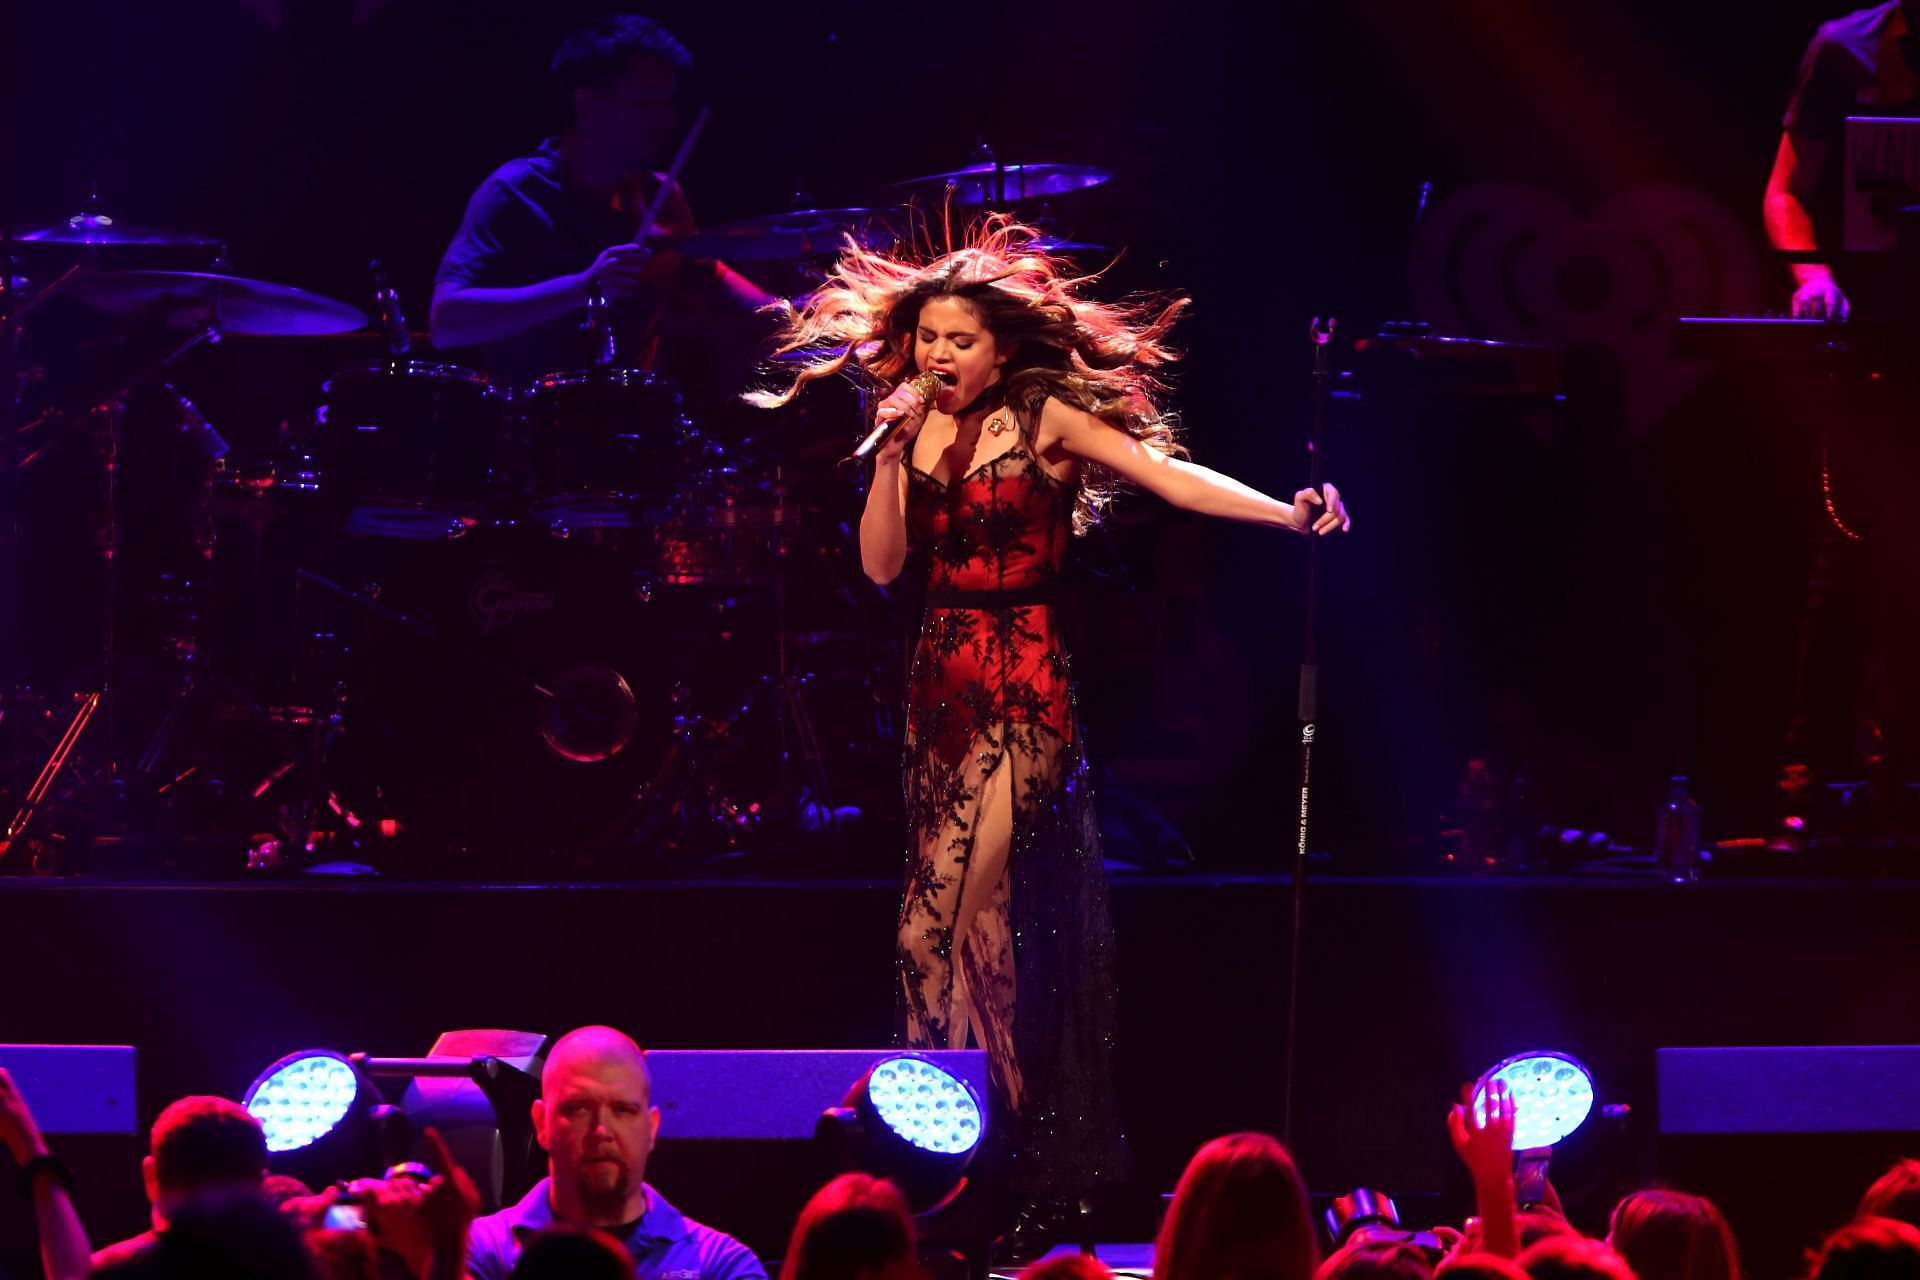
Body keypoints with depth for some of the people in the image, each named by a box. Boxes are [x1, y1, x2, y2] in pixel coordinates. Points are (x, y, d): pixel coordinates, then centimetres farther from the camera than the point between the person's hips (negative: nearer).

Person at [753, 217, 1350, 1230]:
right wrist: (896, 453, -4)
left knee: (941, 927, -13)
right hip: (941, 685, 6)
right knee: (976, 918, 7)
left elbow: (1168, 475, -13)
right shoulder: (913, 430, 10)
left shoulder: (1045, 417, -5)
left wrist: (1285, 511, -26)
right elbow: (882, 563, 5)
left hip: (1021, 689, -6)